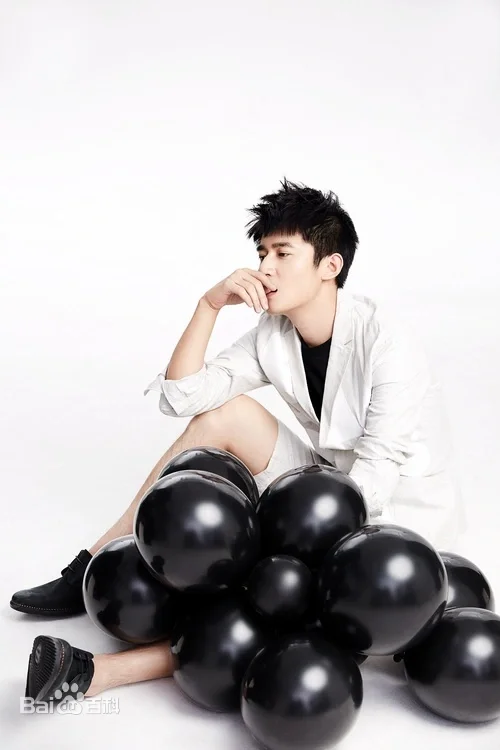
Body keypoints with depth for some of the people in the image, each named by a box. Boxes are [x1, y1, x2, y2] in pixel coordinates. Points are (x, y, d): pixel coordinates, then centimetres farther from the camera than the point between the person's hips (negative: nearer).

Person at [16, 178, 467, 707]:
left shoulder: (385, 344, -23)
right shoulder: (273, 336, -3)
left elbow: (375, 476, -26)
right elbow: (181, 397, -8)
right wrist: (209, 305, -17)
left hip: (396, 515, -5)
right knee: (224, 412, -10)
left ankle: (98, 672, -28)